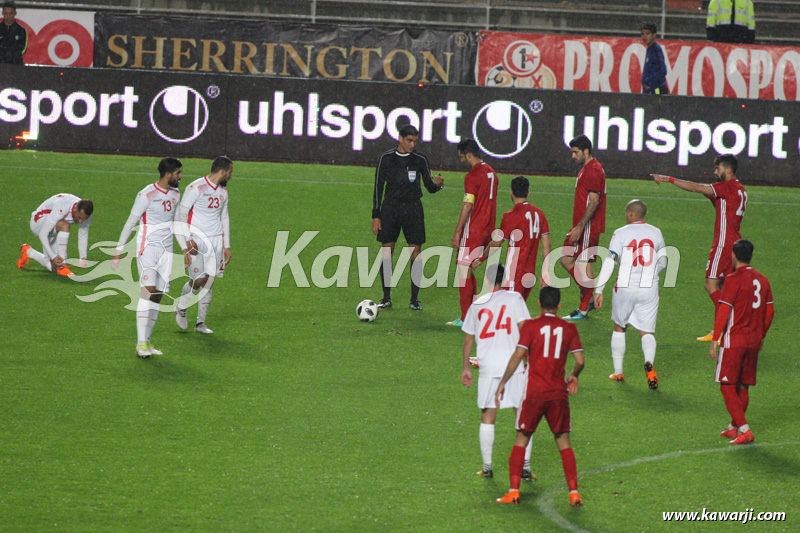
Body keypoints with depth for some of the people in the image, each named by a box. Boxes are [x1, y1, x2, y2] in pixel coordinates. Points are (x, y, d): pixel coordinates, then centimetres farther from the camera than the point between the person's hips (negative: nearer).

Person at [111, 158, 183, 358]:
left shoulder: (176, 194, 10)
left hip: (166, 250, 7)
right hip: (148, 248, -7)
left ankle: (146, 342, 8)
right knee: (148, 290, -17)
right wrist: (119, 250, -9)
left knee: (158, 295, 3)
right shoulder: (146, 195, -12)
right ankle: (141, 343, -18)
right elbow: (130, 223, -8)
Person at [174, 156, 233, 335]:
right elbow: (181, 216, -11)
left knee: (209, 281, 2)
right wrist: (186, 247, -16)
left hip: (216, 239, 6)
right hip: (197, 240, -6)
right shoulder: (196, 189, -12)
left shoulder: (223, 191, 11)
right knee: (198, 280, -9)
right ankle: (180, 308, 19)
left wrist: (226, 247, 18)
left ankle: (201, 323, 10)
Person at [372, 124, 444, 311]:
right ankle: (386, 298, 8)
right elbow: (378, 187, 5)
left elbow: (429, 187, 7)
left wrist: (437, 184, -17)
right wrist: (376, 215, 1)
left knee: (415, 252, -4)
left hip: (413, 208, 0)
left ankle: (414, 299, 3)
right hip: (390, 208, 0)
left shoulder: (420, 160, 3)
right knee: (386, 250, -2)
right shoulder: (386, 158, 2)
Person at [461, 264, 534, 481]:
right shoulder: (514, 299, 1)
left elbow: (468, 338, 16)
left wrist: (466, 367, 25)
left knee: (488, 417, 10)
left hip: (487, 366, 2)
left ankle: (487, 467, 12)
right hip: (513, 365, -2)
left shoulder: (477, 305, 11)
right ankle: (525, 466, -1)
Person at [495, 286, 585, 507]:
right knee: (564, 441, 10)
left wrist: (503, 382, -3)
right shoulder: (569, 328, 4)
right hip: (559, 393, 2)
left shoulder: (530, 326, -2)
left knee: (521, 439, 8)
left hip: (534, 391, -2)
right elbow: (580, 360, 3)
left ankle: (514, 491, 1)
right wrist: (573, 377, 23)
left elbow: (518, 355, -9)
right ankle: (574, 492, 2)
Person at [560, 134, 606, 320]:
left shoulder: (593, 170, -16)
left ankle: (583, 310, 2)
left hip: (588, 228, -11)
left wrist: (580, 227, -24)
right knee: (566, 259, 10)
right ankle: (587, 299, 15)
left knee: (584, 265, -5)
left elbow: (593, 202, -22)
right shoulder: (586, 169, 17)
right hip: (581, 227, 11)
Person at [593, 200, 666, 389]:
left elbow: (609, 263, -9)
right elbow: (662, 263, 14)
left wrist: (599, 290, -7)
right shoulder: (656, 233, 5)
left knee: (619, 328, 17)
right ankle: (649, 362, -23)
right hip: (649, 288, 2)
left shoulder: (620, 234, -5)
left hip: (625, 288, -2)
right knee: (647, 332, 7)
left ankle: (618, 371, 19)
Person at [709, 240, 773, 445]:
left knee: (727, 386, -3)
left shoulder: (734, 279, -12)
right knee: (743, 386, 16)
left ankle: (744, 430, -14)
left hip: (733, 340, -7)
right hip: (754, 341, 7)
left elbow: (723, 310, -15)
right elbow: (770, 312, 12)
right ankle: (733, 427, 27)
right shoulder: (762, 280, 8)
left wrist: (715, 339, -10)